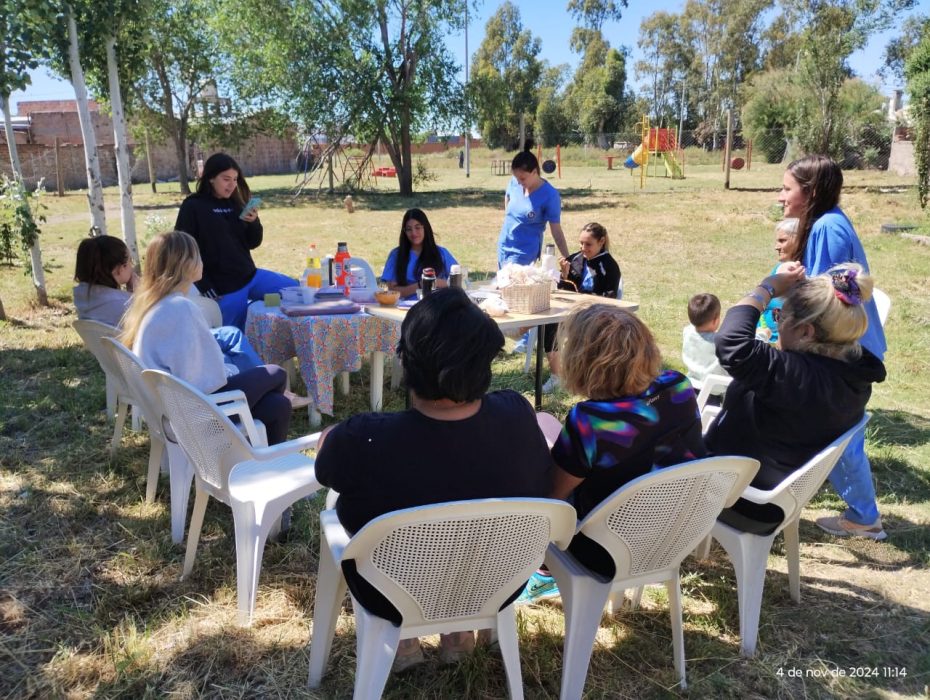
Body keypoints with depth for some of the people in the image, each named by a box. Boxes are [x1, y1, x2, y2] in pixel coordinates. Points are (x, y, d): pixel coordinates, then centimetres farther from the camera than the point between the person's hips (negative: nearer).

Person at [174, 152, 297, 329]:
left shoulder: (235, 204, 7)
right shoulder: (193, 207, -8)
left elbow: (253, 243, 11)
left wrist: (254, 222, -10)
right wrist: (204, 286, -14)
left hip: (250, 276, 6)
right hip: (223, 287, -6)